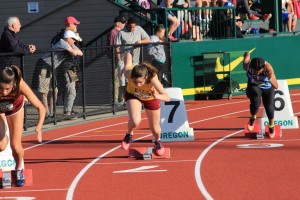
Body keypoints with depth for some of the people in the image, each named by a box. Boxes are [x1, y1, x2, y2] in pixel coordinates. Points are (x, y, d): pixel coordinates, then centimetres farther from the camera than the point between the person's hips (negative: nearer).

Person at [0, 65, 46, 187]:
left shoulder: (20, 86, -41)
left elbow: (41, 108, -37)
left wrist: (39, 128, -51)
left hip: (15, 108, 0)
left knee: (16, 146, -6)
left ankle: (19, 169, 26)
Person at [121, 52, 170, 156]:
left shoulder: (152, 78, -46)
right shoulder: (128, 73, -40)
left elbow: (167, 98, -49)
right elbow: (128, 55, -20)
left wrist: (158, 96, -70)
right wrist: (127, 66, 0)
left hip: (151, 98, 0)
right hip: (132, 94, 0)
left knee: (155, 128, 12)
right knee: (135, 121, -26)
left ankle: (158, 141, 49)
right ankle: (129, 134, 9)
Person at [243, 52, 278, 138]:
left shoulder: (268, 68, -40)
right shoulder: (247, 65, -34)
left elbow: (276, 86, -40)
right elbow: (247, 54, -9)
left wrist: (271, 79, -58)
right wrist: (247, 55, 14)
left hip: (267, 88, 0)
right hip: (254, 86, 0)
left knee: (269, 107, -2)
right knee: (255, 104, -25)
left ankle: (271, 126, 34)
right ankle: (253, 118, 12)